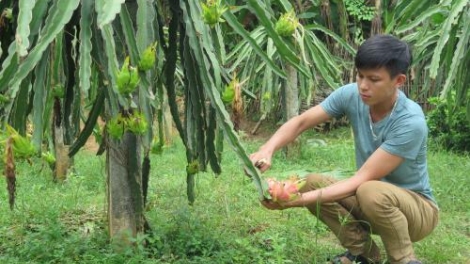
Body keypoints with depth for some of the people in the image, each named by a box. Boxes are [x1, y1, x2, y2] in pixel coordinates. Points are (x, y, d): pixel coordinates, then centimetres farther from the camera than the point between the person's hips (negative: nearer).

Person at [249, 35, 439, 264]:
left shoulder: (410, 122, -30)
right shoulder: (352, 95, -14)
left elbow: (362, 178, -32)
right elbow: (301, 122, -13)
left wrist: (301, 200, -39)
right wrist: (267, 149, -34)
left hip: (417, 207, -6)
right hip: (370, 202, 6)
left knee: (371, 192, -37)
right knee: (310, 183, -16)